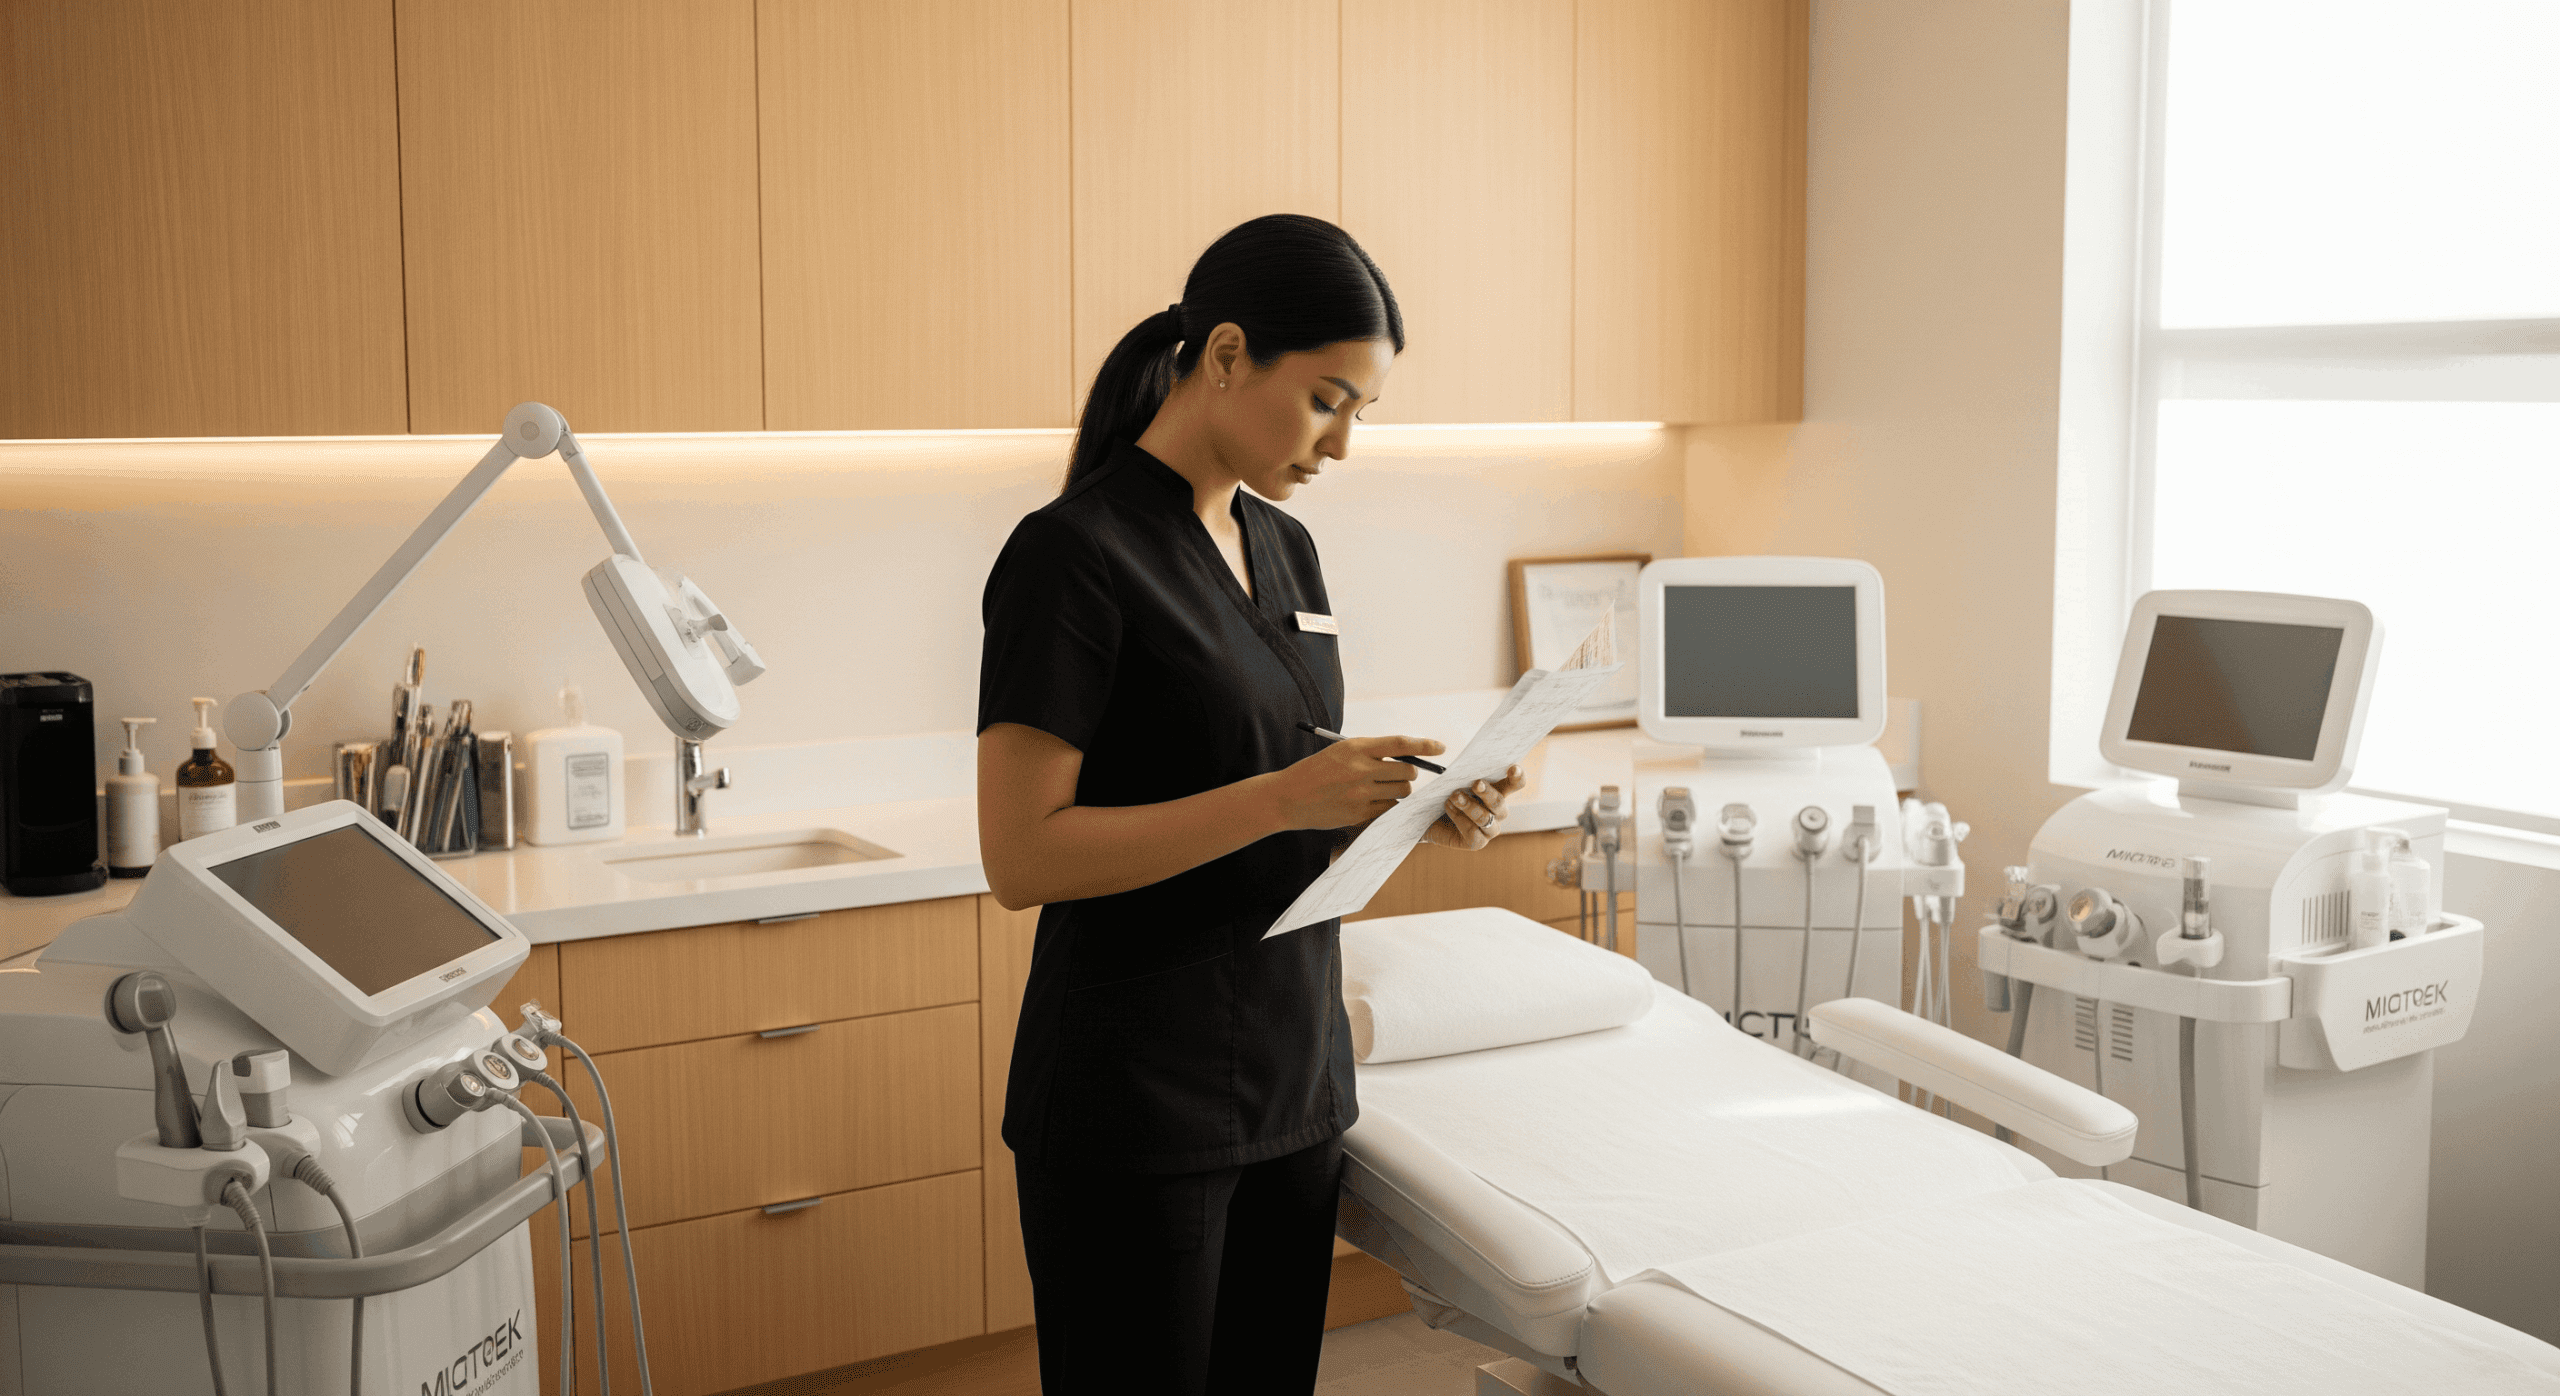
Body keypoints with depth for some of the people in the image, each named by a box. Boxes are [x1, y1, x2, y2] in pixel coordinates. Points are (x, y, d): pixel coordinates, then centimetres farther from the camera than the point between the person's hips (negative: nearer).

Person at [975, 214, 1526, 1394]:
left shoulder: (1287, 550, 10)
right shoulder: (1073, 554, -15)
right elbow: (1021, 857, -20)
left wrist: (1408, 806, -2)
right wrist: (1281, 798, -24)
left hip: (1293, 1082, 8)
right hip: (1133, 1111, -8)